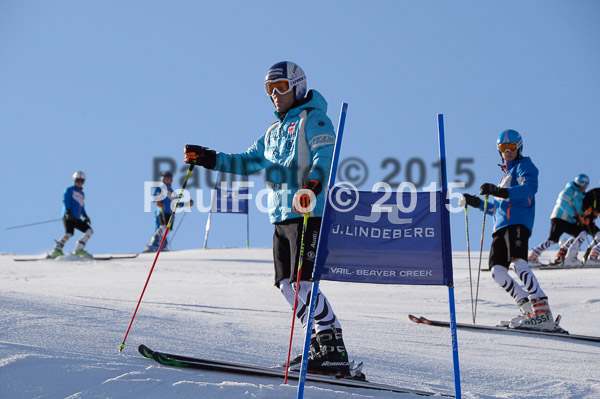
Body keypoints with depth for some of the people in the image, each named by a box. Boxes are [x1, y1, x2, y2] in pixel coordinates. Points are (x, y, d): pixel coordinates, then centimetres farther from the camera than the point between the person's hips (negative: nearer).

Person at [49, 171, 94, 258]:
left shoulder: (82, 194, 27)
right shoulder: (69, 190, 6)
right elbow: (65, 201, -8)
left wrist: (85, 216, 18)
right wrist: (68, 212, -22)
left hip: (77, 219, 8)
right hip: (68, 217, -8)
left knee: (89, 231, -2)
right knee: (69, 233, -28)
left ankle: (78, 250, -2)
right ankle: (57, 250, -29)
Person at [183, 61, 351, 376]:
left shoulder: (312, 119, -1)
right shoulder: (274, 131, 25)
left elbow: (325, 156, -17)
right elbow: (251, 161, 28)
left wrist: (314, 182, -37)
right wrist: (210, 159, 19)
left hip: (308, 213, -9)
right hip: (281, 217, 9)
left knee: (303, 283, -16)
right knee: (286, 285, 5)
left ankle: (335, 353, -15)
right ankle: (320, 341, 12)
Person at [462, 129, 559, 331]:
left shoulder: (524, 165, 7)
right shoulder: (507, 174, 34)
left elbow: (530, 188, -15)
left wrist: (499, 191, -27)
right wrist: (477, 202, 28)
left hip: (518, 222, -9)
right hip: (501, 226, 9)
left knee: (517, 263, -27)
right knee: (497, 271, -6)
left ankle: (543, 312, -33)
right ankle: (529, 310, -5)